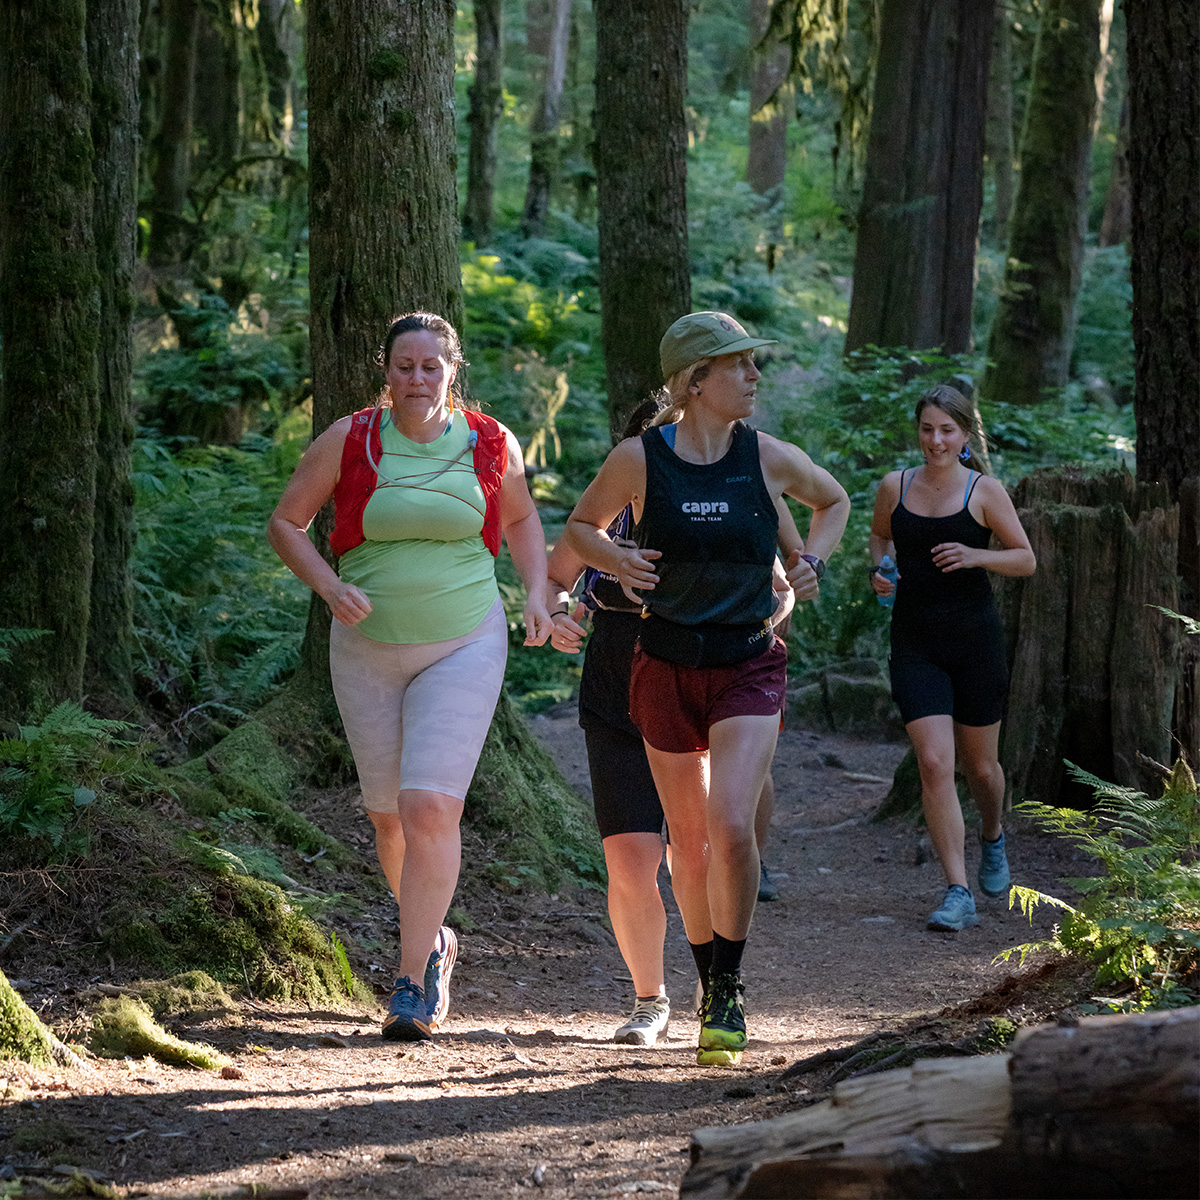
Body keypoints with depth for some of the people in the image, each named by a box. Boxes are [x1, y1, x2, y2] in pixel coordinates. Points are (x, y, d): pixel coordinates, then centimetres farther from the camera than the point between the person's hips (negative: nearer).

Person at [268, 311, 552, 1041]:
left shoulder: (491, 444, -1)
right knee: (390, 815, 11)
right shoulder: (350, 441, -4)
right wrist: (329, 586, -13)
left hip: (464, 647, -2)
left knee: (431, 807, -16)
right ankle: (434, 939, 38)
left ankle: (414, 982, -10)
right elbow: (286, 523, 3)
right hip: (368, 650, 2)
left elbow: (522, 519, 18)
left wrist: (538, 596, 5)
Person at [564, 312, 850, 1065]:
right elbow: (582, 527, 11)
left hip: (748, 667, -1)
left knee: (731, 827, -19)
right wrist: (615, 559, -9)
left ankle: (730, 988, -4)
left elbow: (835, 501, 18)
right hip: (667, 665, 1)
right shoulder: (639, 460, -5)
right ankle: (711, 988, 28)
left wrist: (814, 561, 2)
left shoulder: (769, 459, -3)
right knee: (689, 841, 9)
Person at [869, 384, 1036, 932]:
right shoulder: (895, 487, 4)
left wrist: (975, 556, -17)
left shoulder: (984, 491, -3)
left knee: (980, 766, 12)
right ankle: (958, 894, -13)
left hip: (975, 639, -1)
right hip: (914, 643, 1)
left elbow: (1026, 559, 0)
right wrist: (879, 568, 3)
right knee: (934, 763, -14)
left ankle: (993, 836, 47)